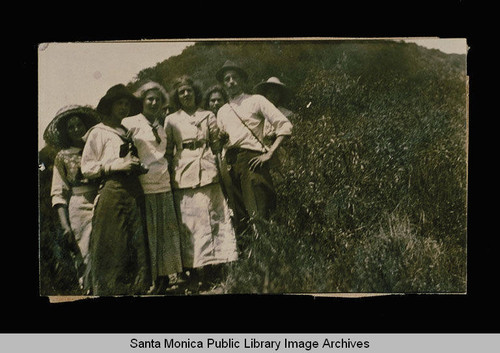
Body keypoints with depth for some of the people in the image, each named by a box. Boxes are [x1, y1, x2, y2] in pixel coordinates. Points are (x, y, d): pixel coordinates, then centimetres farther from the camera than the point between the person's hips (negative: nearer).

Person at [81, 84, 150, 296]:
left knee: (137, 244, 2)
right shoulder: (98, 132, 6)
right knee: (112, 246, -7)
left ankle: (136, 287, 9)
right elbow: (86, 168, -1)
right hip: (112, 192, -6)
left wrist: (139, 166, 11)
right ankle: (109, 290, 1)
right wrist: (116, 165, -12)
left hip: (134, 192, 6)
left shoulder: (128, 133, 24)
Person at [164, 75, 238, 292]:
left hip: (207, 173, 1)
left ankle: (214, 270, 2)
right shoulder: (171, 120, 12)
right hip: (183, 175, -1)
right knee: (188, 222, -4)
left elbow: (217, 144, 13)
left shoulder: (208, 116, 15)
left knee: (213, 218, -4)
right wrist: (170, 175, 1)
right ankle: (195, 274, 2)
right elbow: (167, 151, 11)